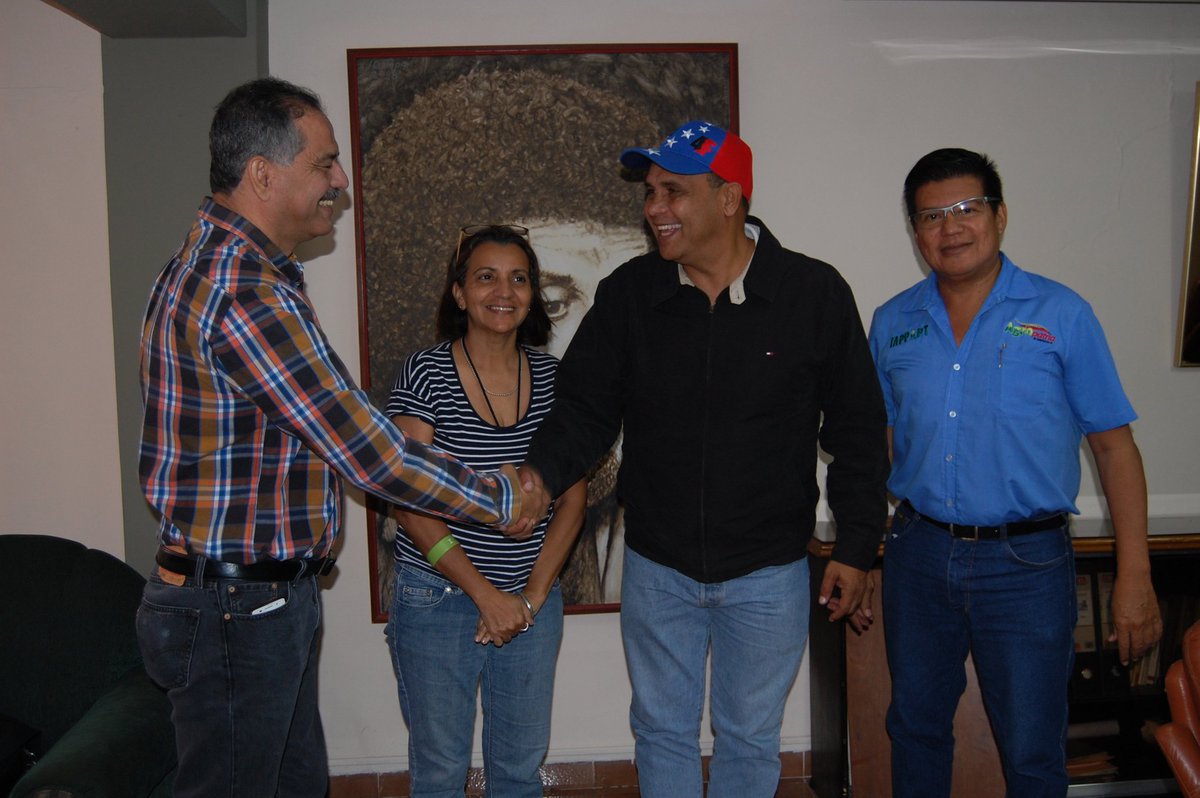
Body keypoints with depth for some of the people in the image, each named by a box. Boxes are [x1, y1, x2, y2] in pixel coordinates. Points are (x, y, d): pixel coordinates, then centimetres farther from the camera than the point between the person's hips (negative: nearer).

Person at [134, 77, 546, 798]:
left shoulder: (209, 265, 10)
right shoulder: (244, 295, -25)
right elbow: (370, 458, -22)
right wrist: (502, 500, -9)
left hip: (266, 597, 10)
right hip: (236, 611, -10)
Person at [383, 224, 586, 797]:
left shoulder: (553, 378, 1)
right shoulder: (425, 373, -9)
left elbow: (572, 497, 2)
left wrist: (533, 594, -7)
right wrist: (485, 593, -14)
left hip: (534, 600, 3)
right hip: (438, 595, -3)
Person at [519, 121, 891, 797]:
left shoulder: (816, 292, -10)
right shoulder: (628, 293, -5)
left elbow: (858, 429, -3)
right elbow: (586, 408, -2)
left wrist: (858, 547, -2)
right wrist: (539, 475, -22)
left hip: (769, 572, -1)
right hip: (657, 569, 2)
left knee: (750, 740, 17)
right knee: (663, 733, 18)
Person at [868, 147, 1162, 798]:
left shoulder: (1061, 315, -5)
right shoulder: (892, 323, 3)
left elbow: (1113, 444, -3)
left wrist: (1134, 575, -6)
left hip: (1025, 562, -3)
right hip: (918, 554, 3)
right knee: (914, 728, 18)